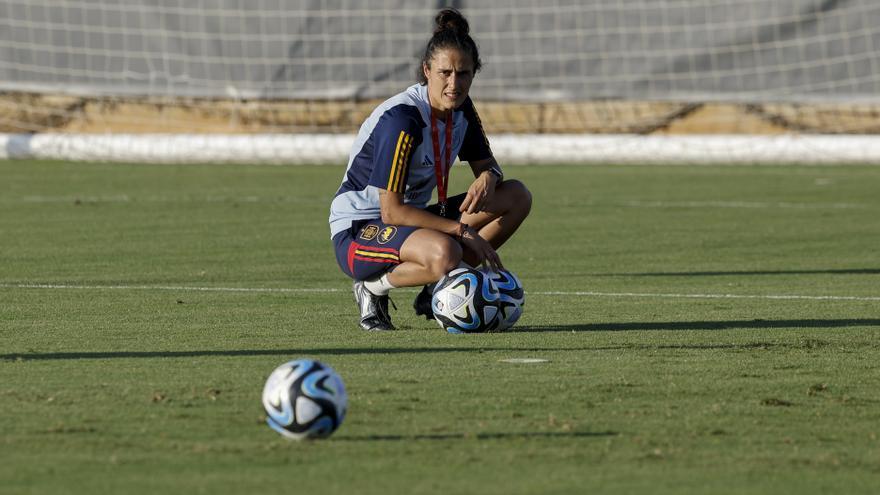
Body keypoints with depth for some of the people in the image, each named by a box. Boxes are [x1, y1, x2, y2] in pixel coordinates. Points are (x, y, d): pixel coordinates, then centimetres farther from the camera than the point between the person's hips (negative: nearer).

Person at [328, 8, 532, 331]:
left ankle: (437, 289, 2)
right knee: (444, 252, -39)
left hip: (411, 219, 9)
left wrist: (487, 179, -14)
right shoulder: (401, 119, -25)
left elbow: (486, 165, 12)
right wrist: (463, 231, -26)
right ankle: (373, 288, -9)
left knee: (517, 196, -2)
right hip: (357, 230, -8)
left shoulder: (461, 110, -2)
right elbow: (391, 211, -26)